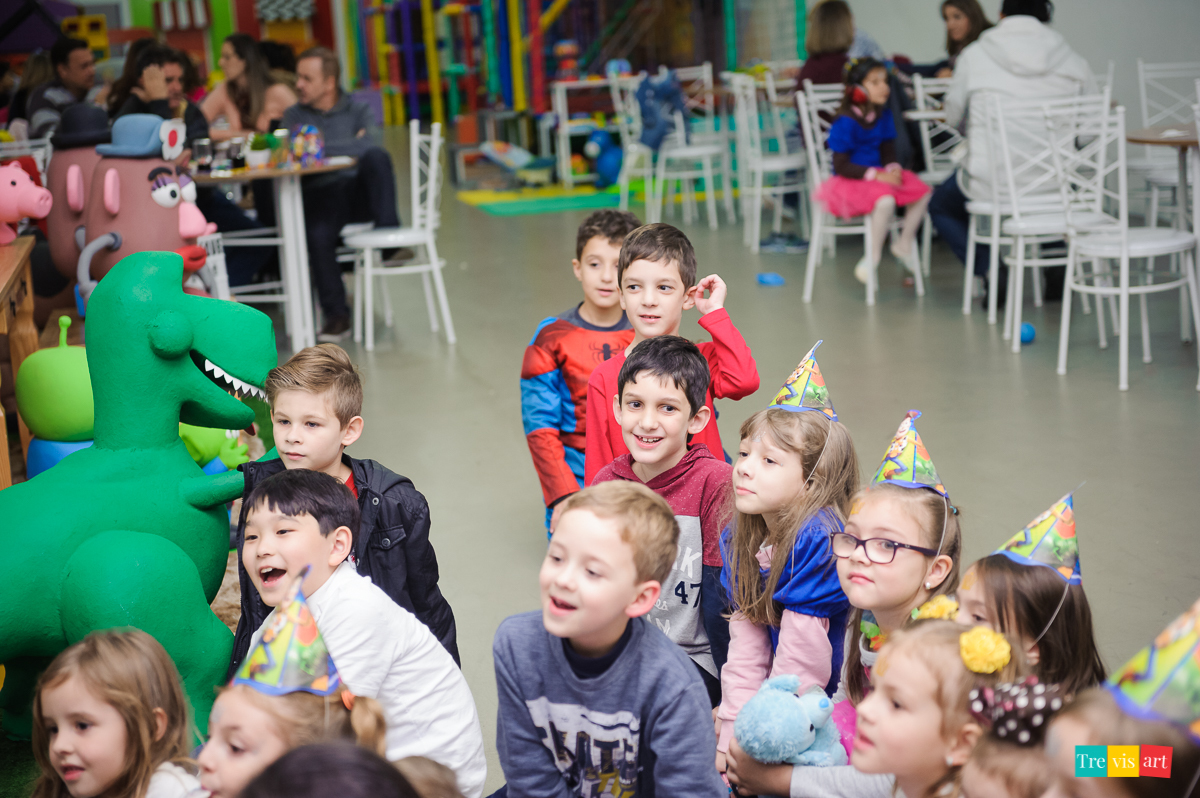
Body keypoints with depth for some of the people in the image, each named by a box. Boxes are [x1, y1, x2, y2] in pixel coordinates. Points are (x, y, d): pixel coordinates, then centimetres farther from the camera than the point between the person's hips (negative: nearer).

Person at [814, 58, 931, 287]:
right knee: (885, 200, -35)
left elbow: (888, 152, 12)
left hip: (879, 174, 8)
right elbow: (841, 167, -19)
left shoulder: (884, 115, 5)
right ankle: (874, 255, -16)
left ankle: (905, 243, 12)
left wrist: (893, 169, -12)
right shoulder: (846, 122, -18)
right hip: (851, 181, -8)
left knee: (922, 191, -8)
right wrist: (877, 175, -23)